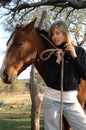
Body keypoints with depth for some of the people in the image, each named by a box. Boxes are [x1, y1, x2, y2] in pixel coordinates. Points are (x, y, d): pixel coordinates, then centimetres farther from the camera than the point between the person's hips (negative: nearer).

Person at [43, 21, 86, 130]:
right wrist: (57, 60, -14)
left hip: (72, 100, 1)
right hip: (52, 100, -1)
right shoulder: (50, 55, -1)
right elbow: (48, 81, -11)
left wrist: (74, 57, -12)